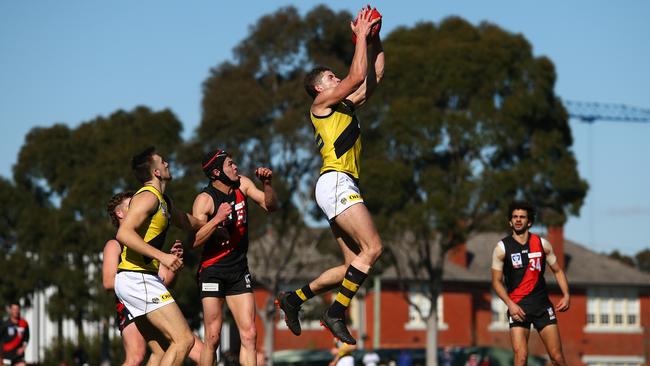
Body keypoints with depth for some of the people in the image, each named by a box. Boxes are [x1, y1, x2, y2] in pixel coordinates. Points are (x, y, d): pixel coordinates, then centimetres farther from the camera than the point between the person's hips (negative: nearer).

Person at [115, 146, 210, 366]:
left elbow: (188, 223, 40)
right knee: (184, 340, -14)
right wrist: (161, 256, -29)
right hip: (138, 279, -10)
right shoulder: (148, 197, -11)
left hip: (139, 280, 10)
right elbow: (123, 233, -24)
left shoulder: (161, 200, 21)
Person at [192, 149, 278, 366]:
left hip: (239, 271, 5)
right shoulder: (205, 200, -12)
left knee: (249, 335, -5)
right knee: (213, 338, -7)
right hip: (212, 272, -5)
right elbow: (194, 240, -20)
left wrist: (267, 183, -14)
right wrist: (218, 219, -30)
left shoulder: (242, 185, 5)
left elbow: (270, 206, 2)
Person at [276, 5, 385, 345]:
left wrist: (376, 40, 22)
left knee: (354, 264, 4)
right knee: (372, 248, -19)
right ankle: (336, 313, -19)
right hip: (336, 182, -9)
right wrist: (361, 35, 2)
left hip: (343, 187, 9)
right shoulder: (322, 103, 3)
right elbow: (358, 76, -7)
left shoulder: (344, 106, 26)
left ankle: (294, 297, 8)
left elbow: (374, 76, 29)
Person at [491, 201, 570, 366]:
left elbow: (557, 271, 15)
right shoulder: (502, 247, -1)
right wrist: (510, 304, -13)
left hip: (542, 305, 2)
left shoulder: (542, 244, 5)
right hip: (517, 307, -2)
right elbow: (497, 281, 1)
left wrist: (566, 295, 0)